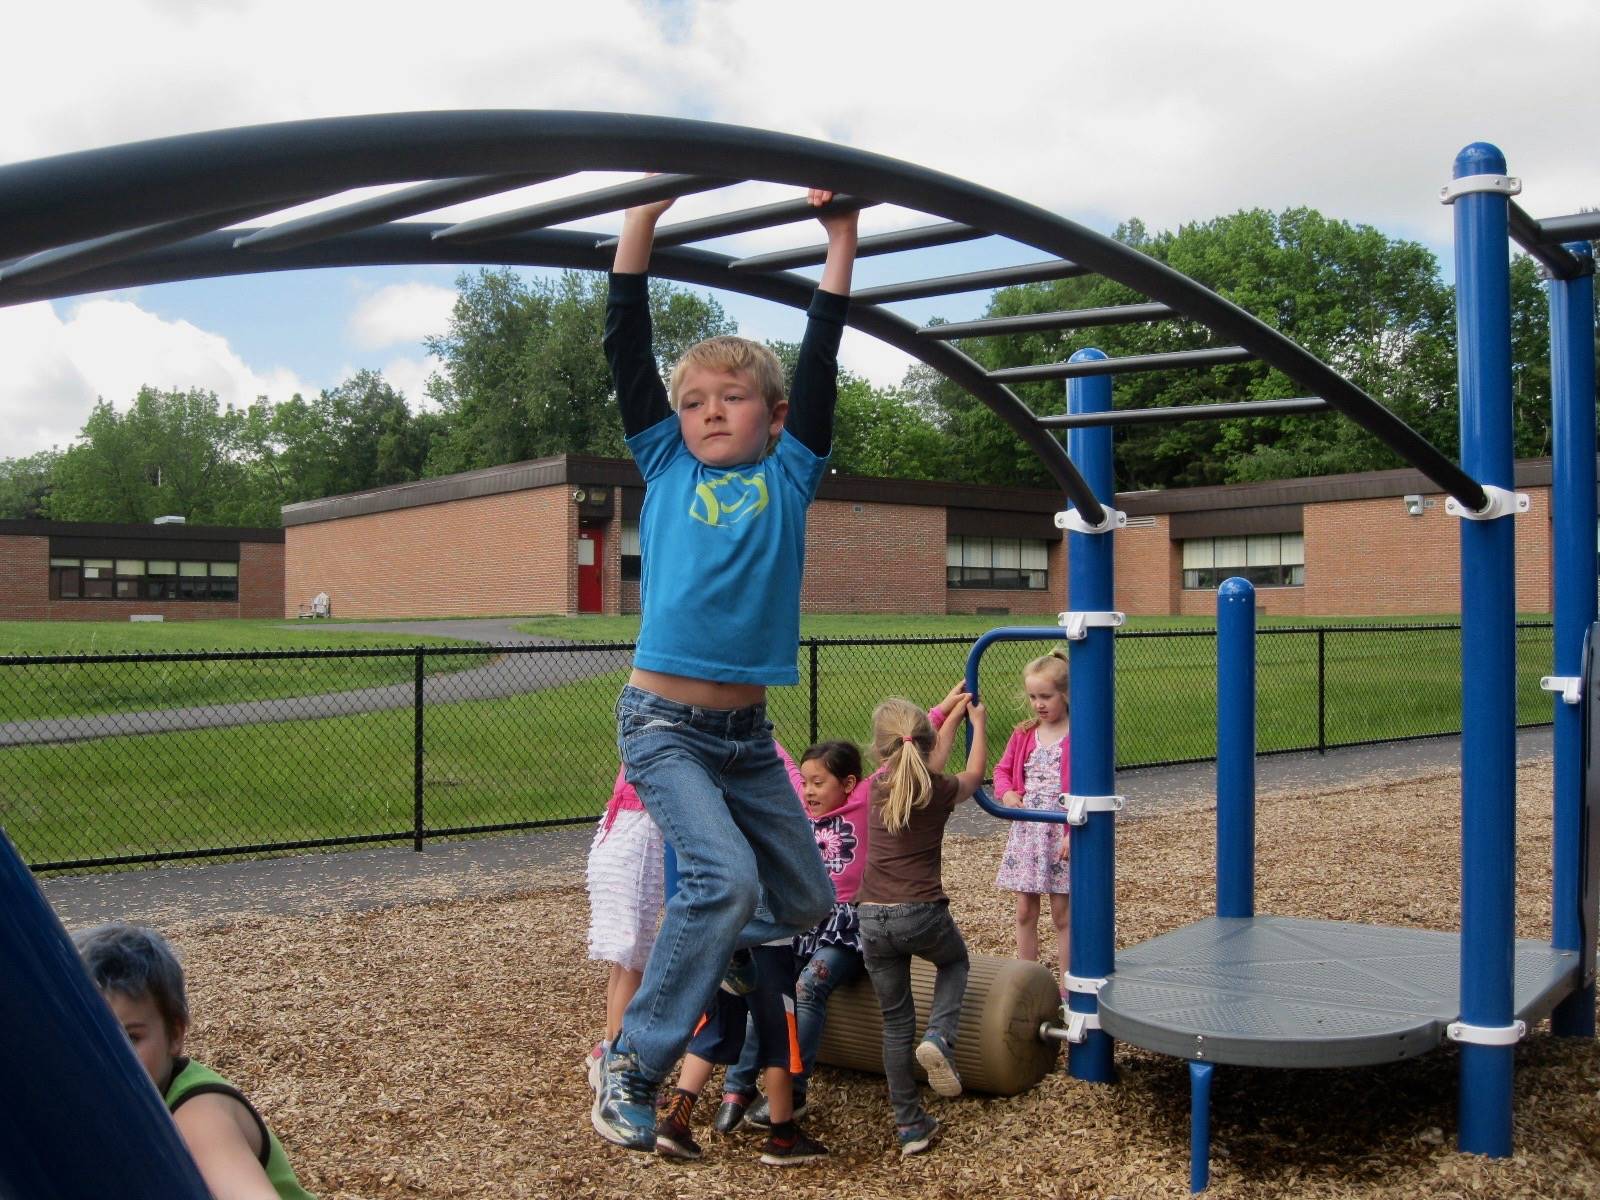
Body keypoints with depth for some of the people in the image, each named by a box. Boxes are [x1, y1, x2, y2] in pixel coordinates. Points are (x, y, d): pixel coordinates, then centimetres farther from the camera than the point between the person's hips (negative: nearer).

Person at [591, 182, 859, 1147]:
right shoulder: (665, 465, 4)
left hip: (748, 731, 4)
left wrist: (842, 238, 4)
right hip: (663, 725, -4)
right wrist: (644, 215, -2)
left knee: (809, 905, 9)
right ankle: (633, 1065, -4)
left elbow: (820, 361, 4)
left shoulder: (788, 475, 7)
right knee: (726, 879, -21)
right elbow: (628, 351, -1)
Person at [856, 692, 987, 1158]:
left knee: (896, 1023, 14)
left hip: (872, 919, 3)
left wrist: (955, 713, 40)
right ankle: (940, 1037, 4)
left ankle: (910, 1123, 16)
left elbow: (932, 755, 26)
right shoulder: (939, 790, -3)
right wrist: (977, 723, 37)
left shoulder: (880, 786, 6)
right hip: (922, 914, -3)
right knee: (955, 961, 31)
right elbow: (973, 775, 22)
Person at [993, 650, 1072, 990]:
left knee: (1062, 915, 4)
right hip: (1025, 832, 5)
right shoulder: (1023, 735, 7)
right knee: (1025, 911, 11)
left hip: (1062, 834, -5)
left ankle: (1067, 989, 15)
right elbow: (1002, 769, 16)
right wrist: (1006, 793, -5)